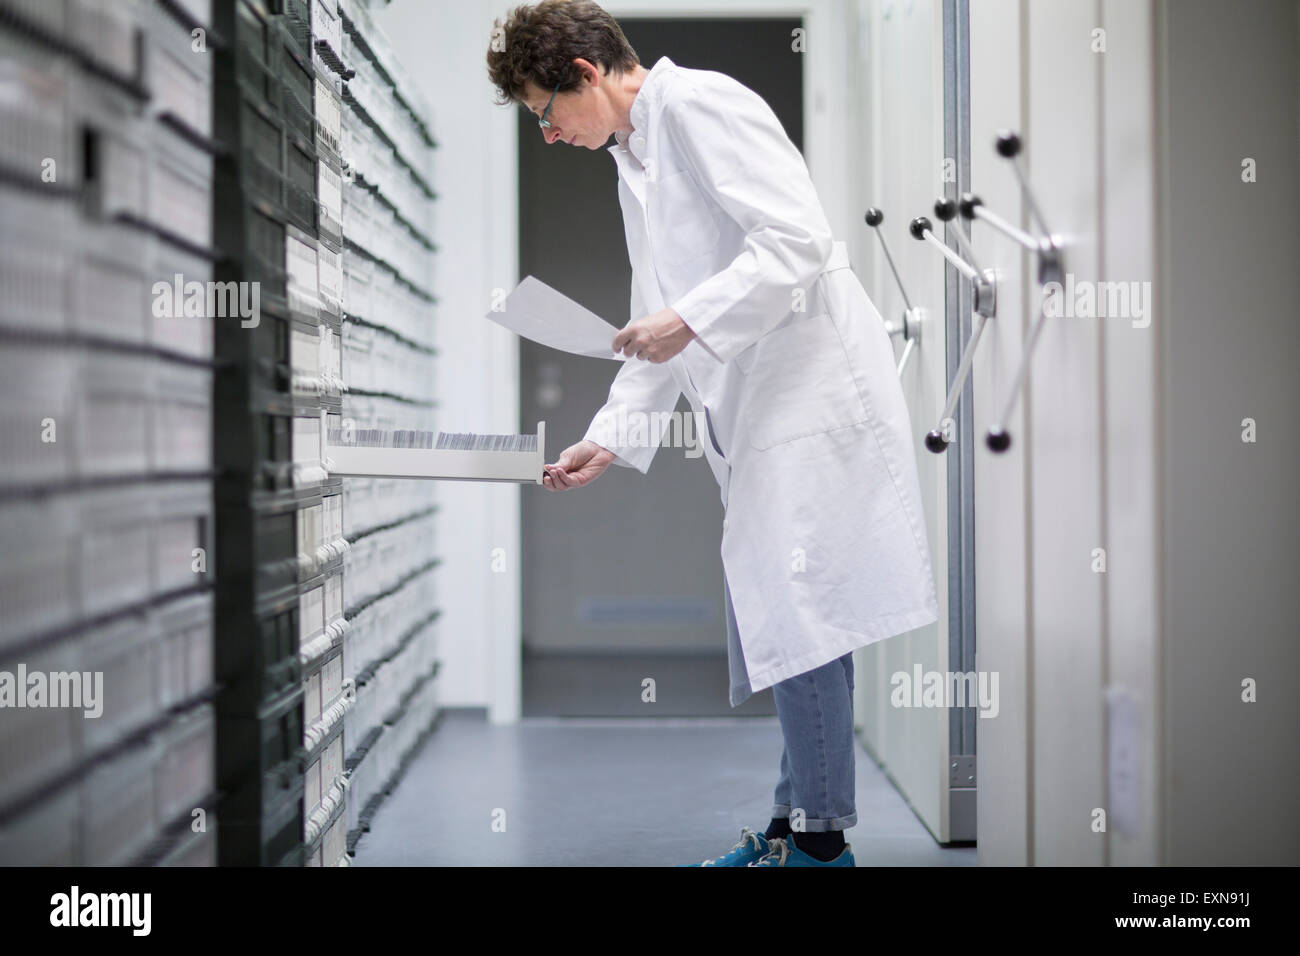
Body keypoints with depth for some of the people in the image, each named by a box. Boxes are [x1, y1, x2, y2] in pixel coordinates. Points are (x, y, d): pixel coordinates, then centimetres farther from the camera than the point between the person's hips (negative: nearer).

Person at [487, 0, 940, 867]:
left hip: (810, 395, -10)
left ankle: (818, 837, -2)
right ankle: (798, 823, 16)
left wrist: (689, 321, -18)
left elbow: (798, 239, -18)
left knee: (794, 616, -9)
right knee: (779, 624, 10)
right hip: (758, 420, 10)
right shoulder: (636, 163, 22)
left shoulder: (699, 104, -7)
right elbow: (655, 324, 25)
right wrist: (610, 439, 17)